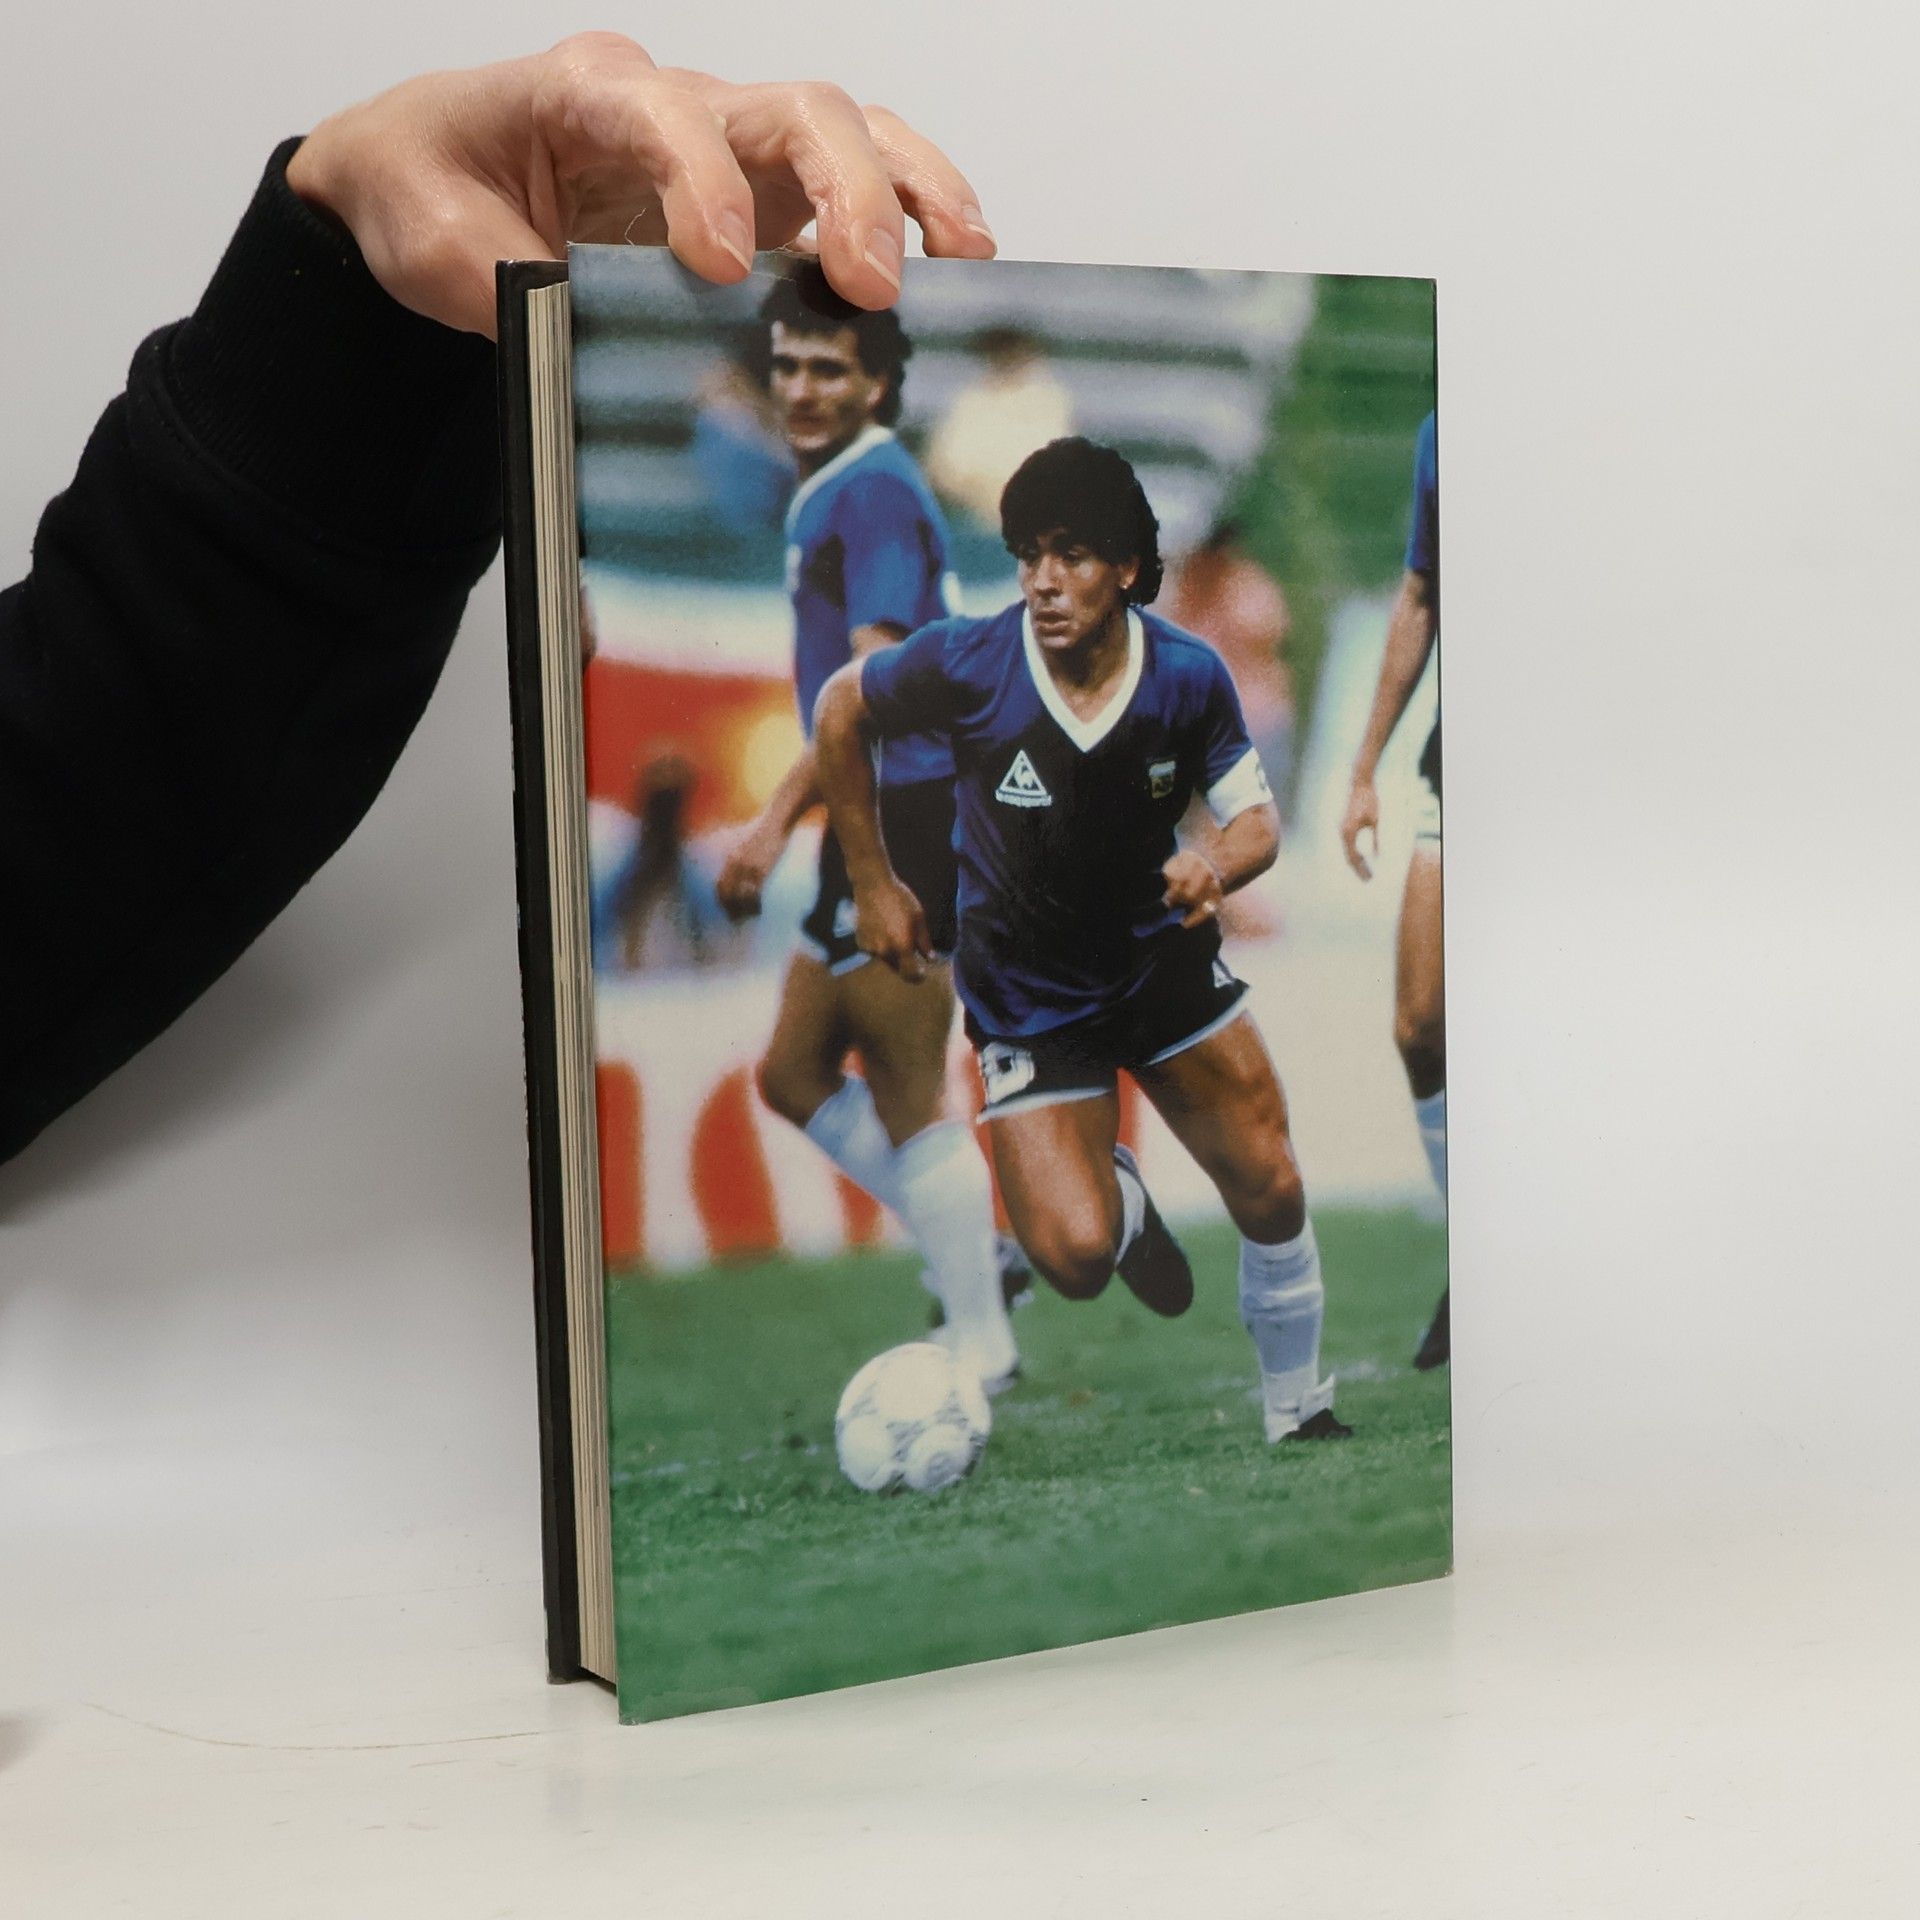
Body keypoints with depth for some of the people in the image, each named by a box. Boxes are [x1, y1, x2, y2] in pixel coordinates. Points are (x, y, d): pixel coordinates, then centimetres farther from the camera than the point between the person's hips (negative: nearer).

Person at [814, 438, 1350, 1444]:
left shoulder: (1190, 674, -15)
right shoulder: (966, 664, -21)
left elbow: (1256, 816, -5)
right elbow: (840, 708, -3)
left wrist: (1218, 868, -29)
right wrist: (873, 883, 0)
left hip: (1166, 955, 2)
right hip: (1026, 998, -2)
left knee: (1272, 1195, -1)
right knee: (1076, 1256, -15)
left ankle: (1299, 1413, 26)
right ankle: (1122, 1199, 25)